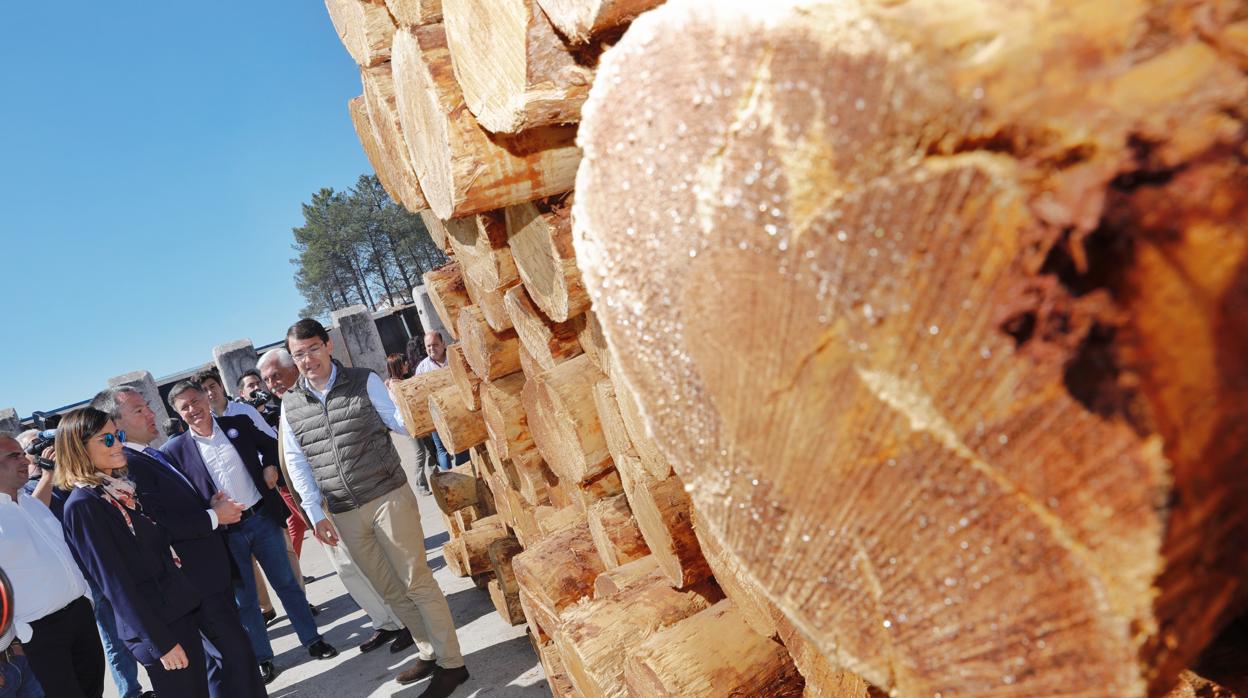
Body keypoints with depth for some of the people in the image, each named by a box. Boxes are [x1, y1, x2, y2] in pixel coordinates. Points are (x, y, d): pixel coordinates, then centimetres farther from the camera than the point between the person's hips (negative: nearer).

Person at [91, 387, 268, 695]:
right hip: (197, 580, -10)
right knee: (232, 655, -1)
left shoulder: (157, 455, 12)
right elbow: (159, 524, -26)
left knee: (230, 651, 20)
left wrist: (213, 505, 1)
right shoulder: (126, 464, -18)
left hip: (214, 570, 10)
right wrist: (214, 516, -16)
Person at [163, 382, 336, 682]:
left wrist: (270, 466, -3)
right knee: (244, 599, 11)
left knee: (286, 582, 12)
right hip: (226, 532, -1)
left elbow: (270, 445, 15)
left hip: (262, 518, 1)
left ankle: (312, 640, 26)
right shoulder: (176, 450, -3)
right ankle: (262, 657, 27)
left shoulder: (238, 424, 1)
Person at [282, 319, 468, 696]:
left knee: (416, 580, -1)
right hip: (345, 515, 4)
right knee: (390, 590, 14)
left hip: (388, 498, -4)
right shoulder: (290, 404, 5)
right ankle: (430, 653, 30)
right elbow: (296, 463, 9)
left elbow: (401, 423, -2)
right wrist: (316, 513, 2)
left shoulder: (365, 381, -4)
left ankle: (451, 663, 11)